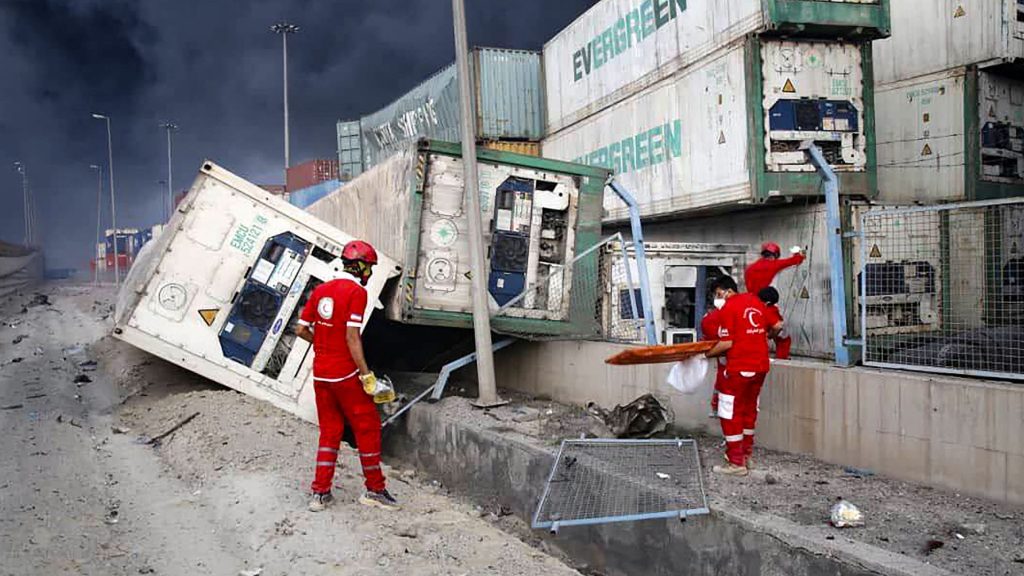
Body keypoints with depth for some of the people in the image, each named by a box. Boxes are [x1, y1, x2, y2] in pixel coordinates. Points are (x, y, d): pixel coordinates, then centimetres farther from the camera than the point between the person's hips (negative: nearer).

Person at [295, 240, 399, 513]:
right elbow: (352, 337, -18)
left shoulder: (321, 290, 8)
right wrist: (366, 374, -15)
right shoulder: (357, 292, -12)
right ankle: (375, 489, 16)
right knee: (367, 428, 8)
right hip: (346, 374, -7)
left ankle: (320, 493, 16)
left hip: (320, 374, 7)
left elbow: (301, 330, 10)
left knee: (329, 431, 16)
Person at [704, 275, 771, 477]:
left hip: (739, 368, -8)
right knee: (749, 409, 20)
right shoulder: (756, 301, 11)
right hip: (761, 365, 8)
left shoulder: (729, 307, -11)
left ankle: (736, 463, 3)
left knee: (730, 414, 1)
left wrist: (706, 354, -4)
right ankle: (746, 455, 29)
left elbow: (726, 343, -15)